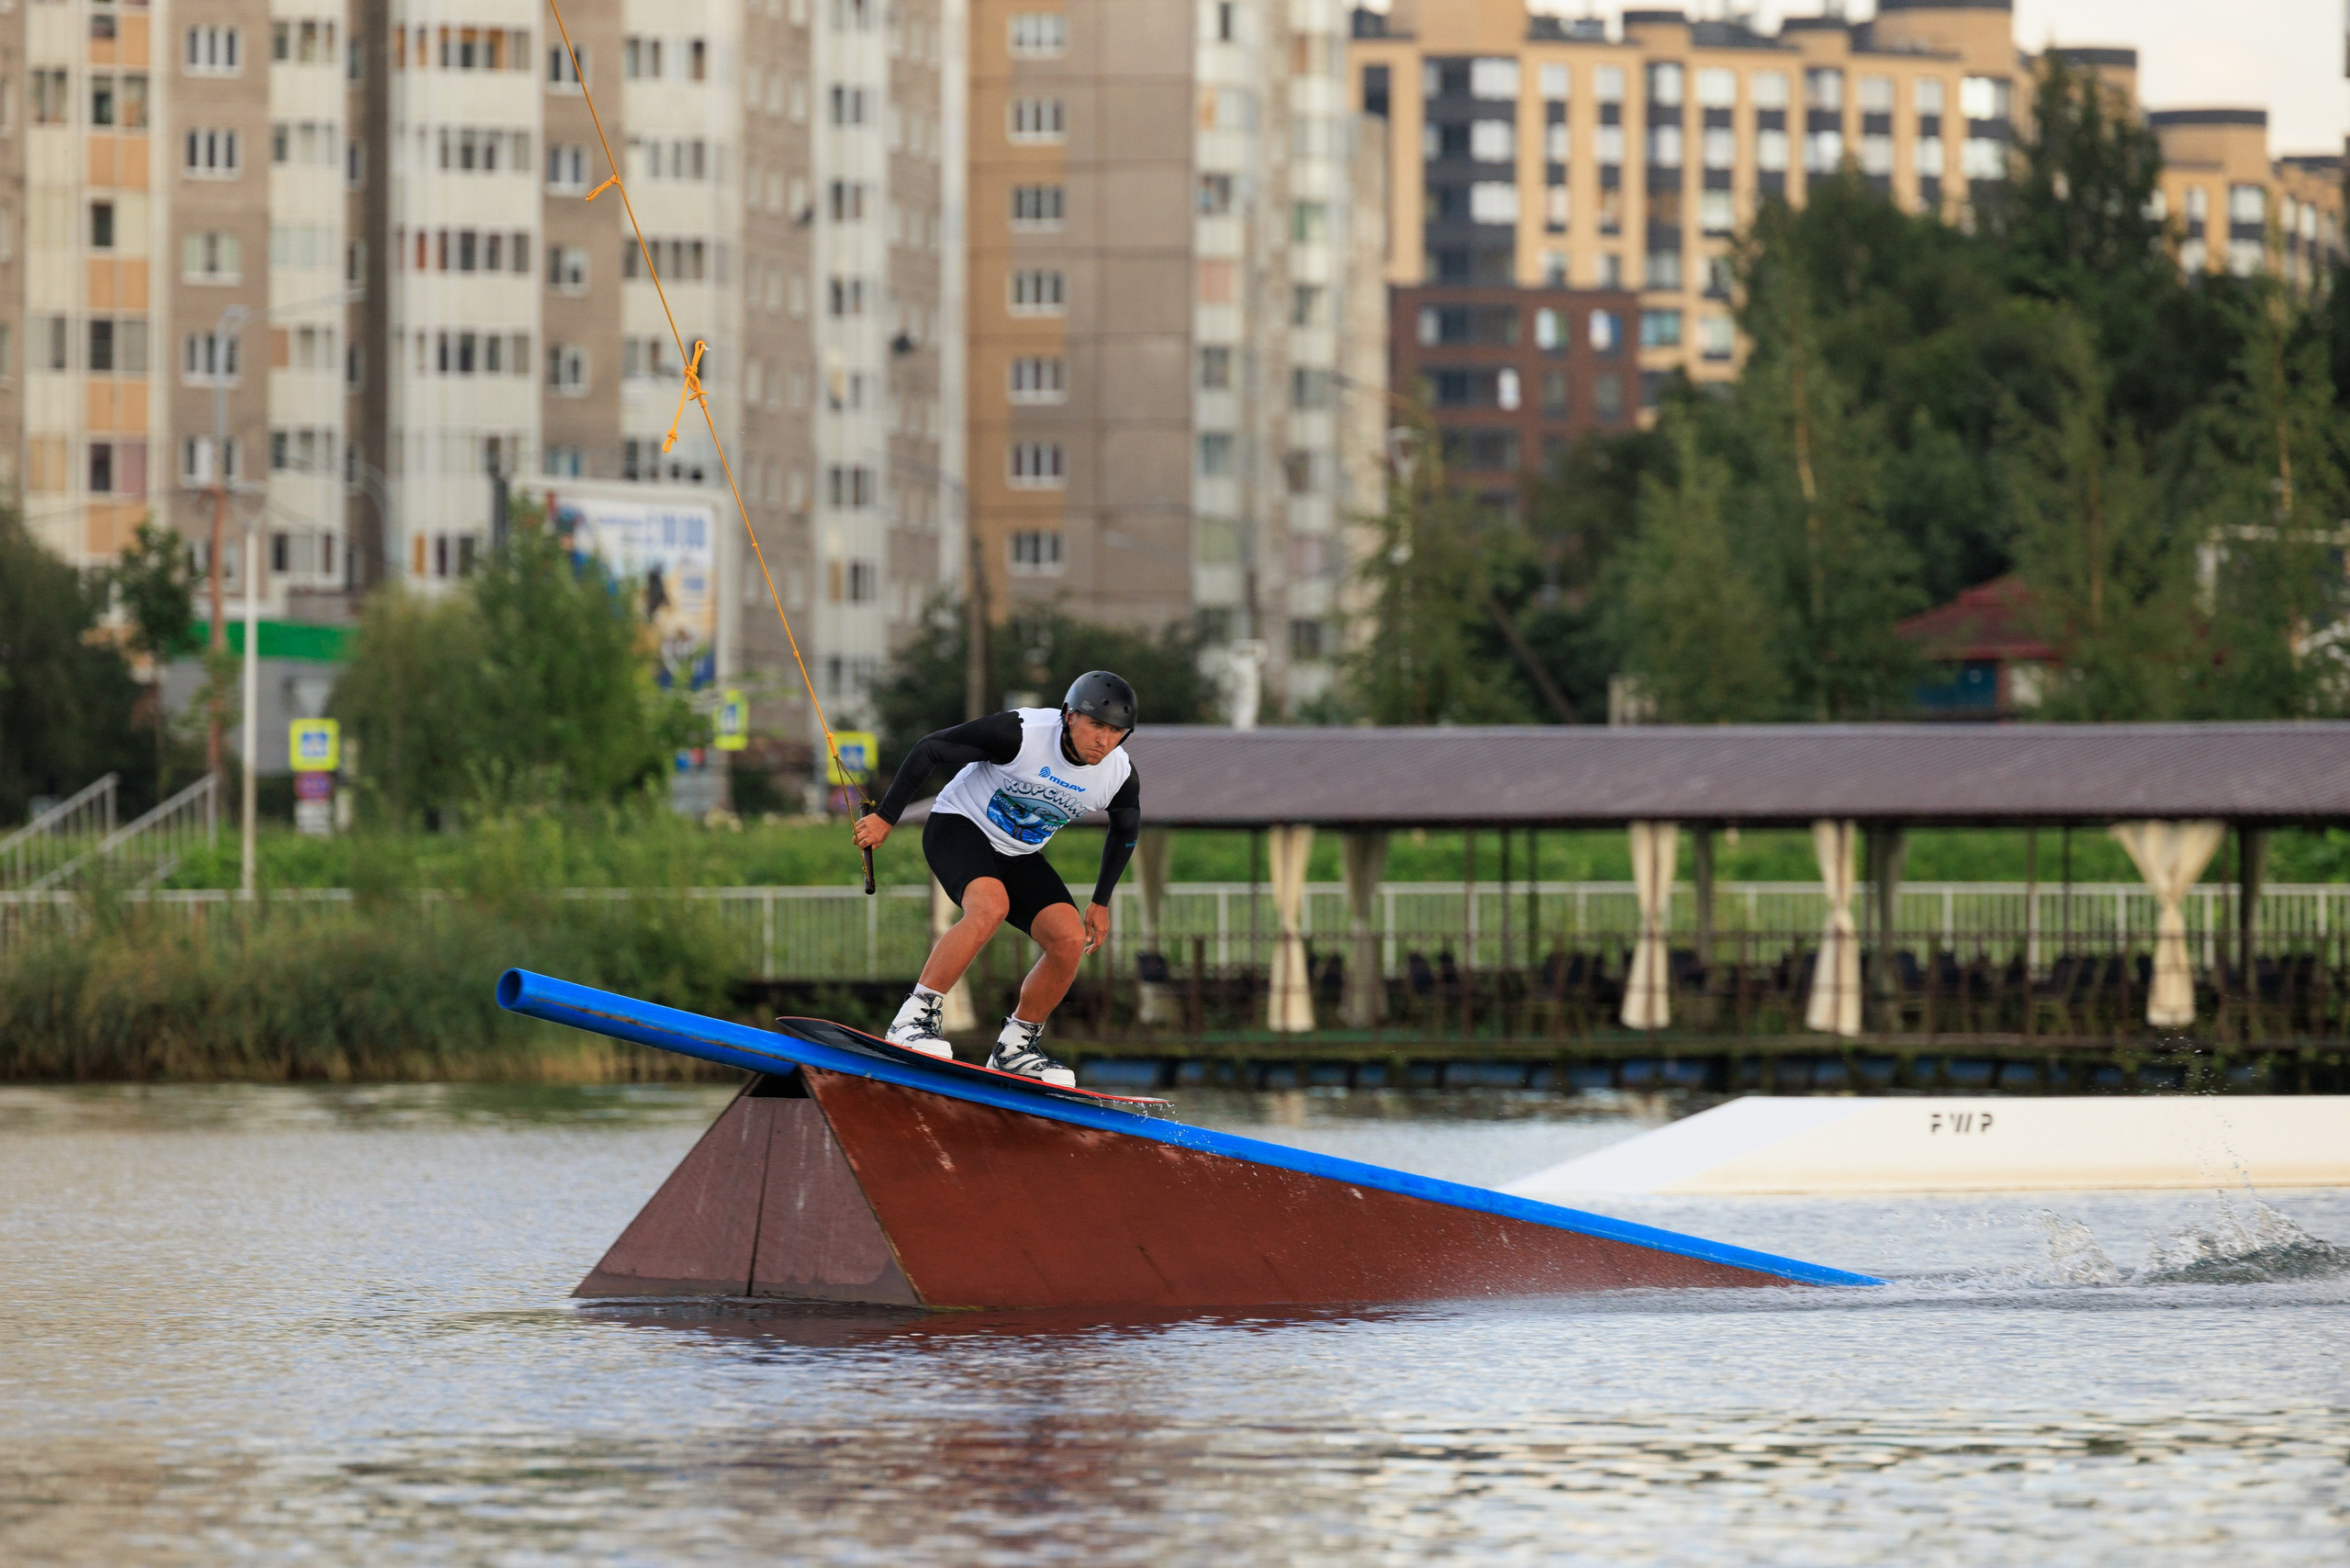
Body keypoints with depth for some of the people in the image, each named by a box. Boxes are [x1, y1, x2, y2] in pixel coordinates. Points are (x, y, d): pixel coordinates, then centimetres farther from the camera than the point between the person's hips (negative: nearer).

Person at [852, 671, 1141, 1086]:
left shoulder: (1120, 776, -12)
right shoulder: (1020, 733, -27)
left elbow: (1126, 828, 12)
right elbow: (930, 748, -18)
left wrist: (1101, 902, 15)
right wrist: (885, 818, -14)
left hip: (1018, 857, 6)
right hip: (959, 828, -6)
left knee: (1070, 939, -15)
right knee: (990, 906, -35)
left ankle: (1014, 1048, 3)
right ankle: (914, 1018, -31)